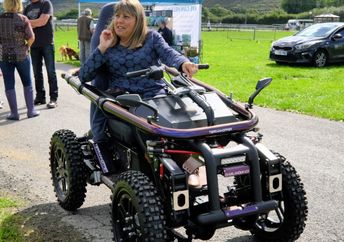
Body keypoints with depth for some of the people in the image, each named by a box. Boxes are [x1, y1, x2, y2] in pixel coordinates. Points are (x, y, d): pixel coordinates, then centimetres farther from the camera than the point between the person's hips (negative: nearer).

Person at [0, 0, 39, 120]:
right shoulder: (22, 19, -9)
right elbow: (31, 37, -11)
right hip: (21, 55, -2)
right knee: (27, 83, 12)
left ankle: (14, 113, 9)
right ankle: (31, 110, 13)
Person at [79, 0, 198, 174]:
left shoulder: (152, 38, 12)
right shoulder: (107, 45, 14)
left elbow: (169, 54, -9)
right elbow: (84, 76, 6)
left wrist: (184, 63, -32)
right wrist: (102, 49, -3)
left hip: (154, 95, -1)